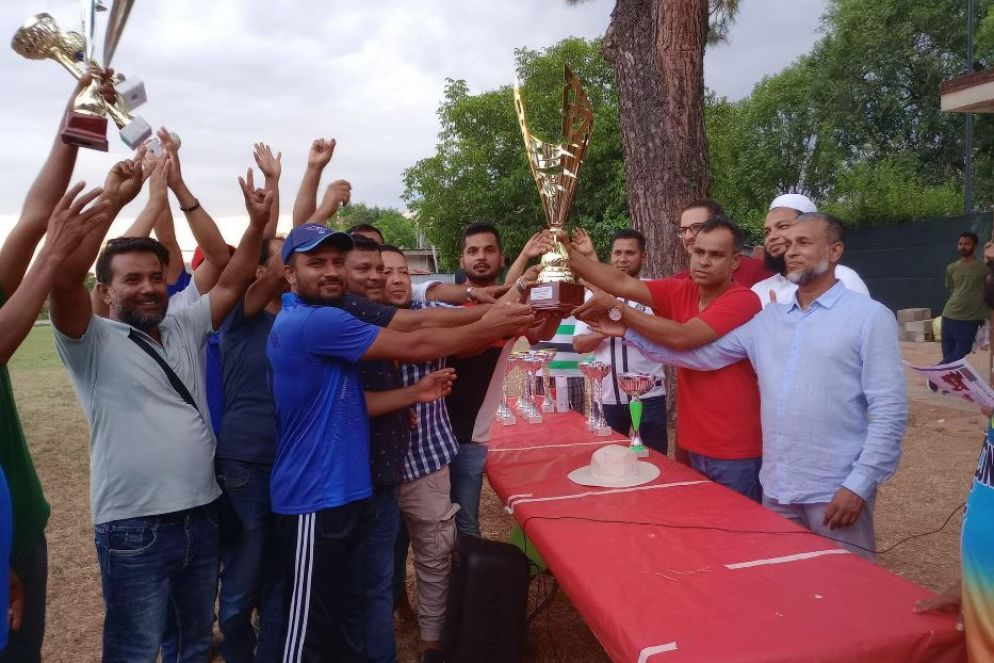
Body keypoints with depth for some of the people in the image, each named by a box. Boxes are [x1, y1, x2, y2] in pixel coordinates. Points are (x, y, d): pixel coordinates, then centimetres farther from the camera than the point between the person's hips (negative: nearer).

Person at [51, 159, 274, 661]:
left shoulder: (184, 329, 8)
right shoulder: (92, 343, -8)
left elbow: (231, 283, 5)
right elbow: (63, 279, -25)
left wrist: (257, 222, -8)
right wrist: (111, 199, -28)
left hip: (201, 516, 5)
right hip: (134, 528, -5)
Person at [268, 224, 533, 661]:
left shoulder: (313, 321, 14)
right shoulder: (315, 321, -20)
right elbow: (413, 346, -18)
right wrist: (489, 327, -8)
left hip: (336, 490, 11)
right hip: (317, 496, -10)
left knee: (341, 614, 21)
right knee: (313, 625, 4)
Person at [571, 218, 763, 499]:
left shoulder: (743, 301, -17)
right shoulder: (680, 292, 1)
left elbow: (682, 337, -28)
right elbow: (622, 284, -9)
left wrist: (617, 310, -24)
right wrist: (568, 254, -19)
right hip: (696, 447, 6)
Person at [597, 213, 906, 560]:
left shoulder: (870, 317, -6)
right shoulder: (768, 319, 9)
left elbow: (890, 411, -9)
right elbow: (704, 353, 5)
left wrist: (859, 485, -15)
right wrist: (630, 332, 0)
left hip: (837, 492, -5)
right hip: (776, 488, 5)